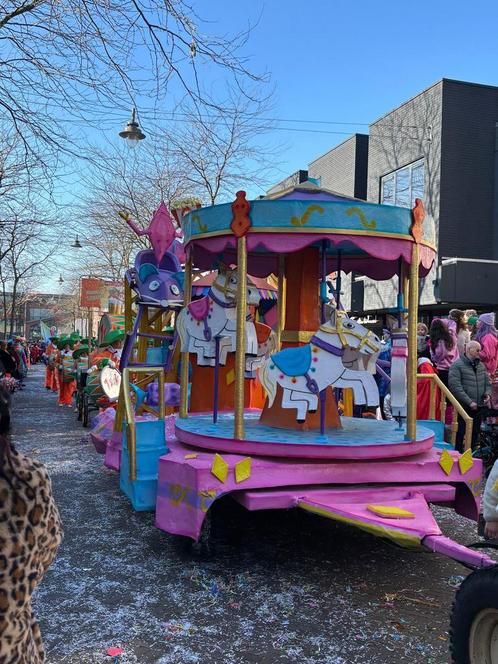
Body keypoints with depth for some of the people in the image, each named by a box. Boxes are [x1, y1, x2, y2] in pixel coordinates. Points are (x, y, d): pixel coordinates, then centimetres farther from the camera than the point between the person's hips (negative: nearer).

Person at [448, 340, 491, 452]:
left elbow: (487, 382, 20)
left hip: (478, 408, 7)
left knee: (474, 434, 15)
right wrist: (469, 402, -20)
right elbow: (455, 386, -19)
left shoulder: (481, 365, 12)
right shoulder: (457, 366, -11)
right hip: (463, 408, -7)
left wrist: (487, 393, -3)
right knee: (460, 434, -1)